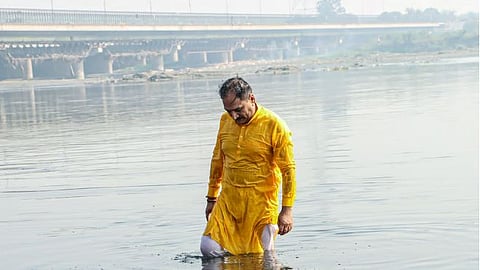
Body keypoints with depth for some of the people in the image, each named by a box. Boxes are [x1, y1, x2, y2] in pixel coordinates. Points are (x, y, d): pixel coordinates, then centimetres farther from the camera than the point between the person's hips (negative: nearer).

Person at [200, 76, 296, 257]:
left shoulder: (274, 125, -10)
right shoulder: (225, 120, 5)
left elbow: (288, 169, -9)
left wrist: (287, 209, -12)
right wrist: (211, 198, 20)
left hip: (261, 202, -4)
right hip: (228, 200, 4)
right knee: (208, 249, -6)